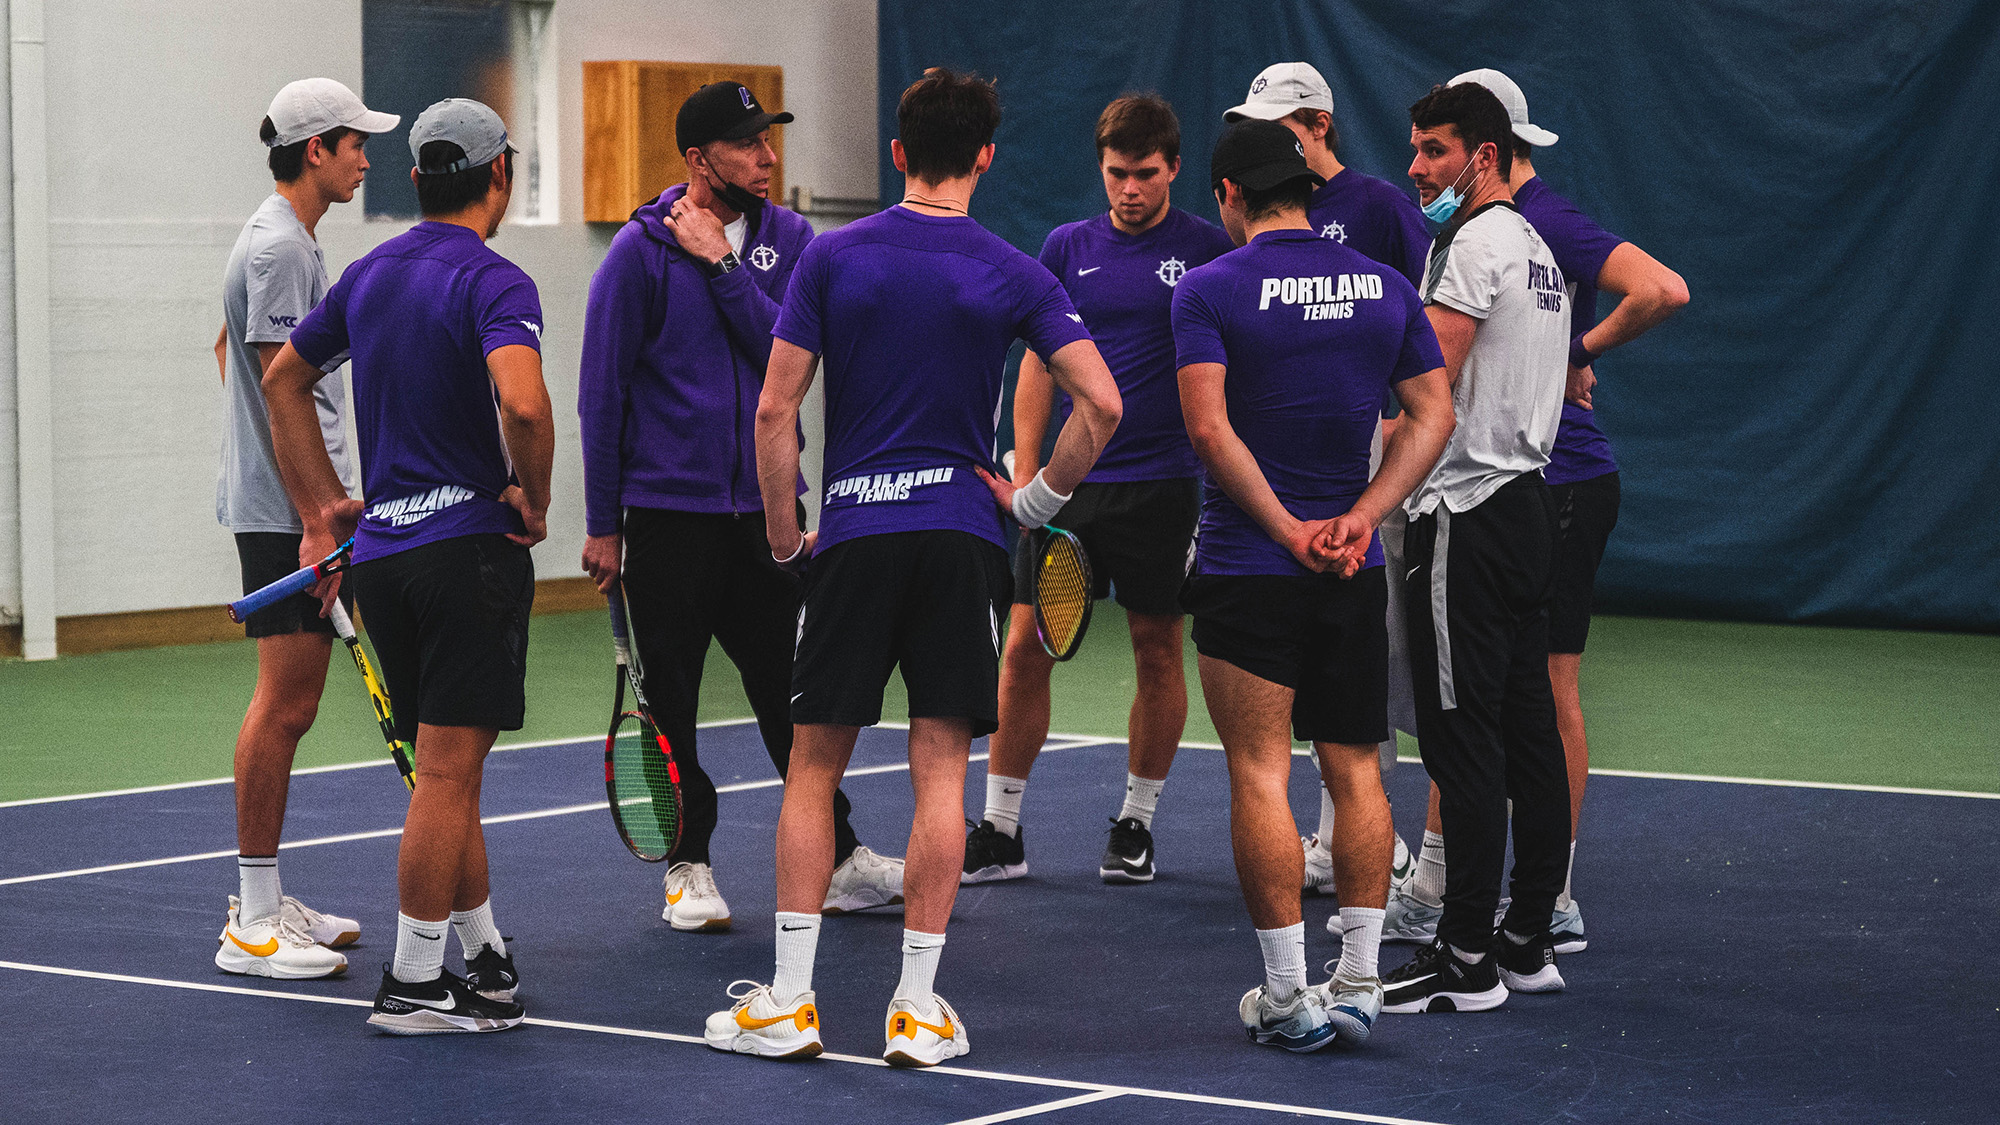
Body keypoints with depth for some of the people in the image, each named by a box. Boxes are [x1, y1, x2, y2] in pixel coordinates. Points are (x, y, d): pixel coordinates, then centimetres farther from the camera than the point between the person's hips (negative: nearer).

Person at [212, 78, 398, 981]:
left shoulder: (285, 240, 17)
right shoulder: (279, 247, -15)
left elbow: (232, 348, 29)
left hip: (283, 508, 11)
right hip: (287, 509, -11)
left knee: (290, 703, 12)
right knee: (284, 703, -10)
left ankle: (265, 901, 18)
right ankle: (252, 926, -8)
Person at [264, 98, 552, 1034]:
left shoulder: (369, 273, 12)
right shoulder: (493, 282, -12)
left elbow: (283, 377, 22)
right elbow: (524, 403, -30)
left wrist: (324, 505, 22)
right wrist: (534, 496, -12)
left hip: (380, 553, 8)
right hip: (469, 544, -8)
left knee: (447, 770, 15)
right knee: (447, 773, -3)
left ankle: (485, 957, 23)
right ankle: (413, 983, 0)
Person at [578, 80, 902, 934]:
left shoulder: (789, 239, 6)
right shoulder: (641, 250, -5)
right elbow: (601, 391, -2)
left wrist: (722, 264, -13)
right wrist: (603, 524, -2)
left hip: (766, 504, 3)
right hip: (669, 507, -3)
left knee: (793, 689, 6)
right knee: (670, 696, 3)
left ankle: (837, 861, 14)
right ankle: (689, 869, 15)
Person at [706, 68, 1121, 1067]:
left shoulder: (832, 256, 1)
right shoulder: (1011, 274, 0)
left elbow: (775, 409, -2)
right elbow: (1102, 403, -7)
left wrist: (785, 533, 9)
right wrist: (1037, 498, 5)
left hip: (852, 535, 0)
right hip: (961, 532, 0)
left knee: (814, 768, 9)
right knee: (939, 772, 2)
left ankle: (789, 1001, 7)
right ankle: (917, 1008, 3)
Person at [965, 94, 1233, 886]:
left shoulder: (1206, 249, 0)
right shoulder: (1068, 248, 7)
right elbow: (1039, 363, 10)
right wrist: (1023, 473, 3)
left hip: (1161, 485, -2)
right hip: (1067, 484, 2)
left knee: (1158, 650, 4)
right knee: (1026, 647, -1)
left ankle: (1136, 825, 17)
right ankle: (999, 831, 5)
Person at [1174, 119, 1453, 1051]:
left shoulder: (1209, 290, -6)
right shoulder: (1385, 287, 7)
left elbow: (1208, 427, -15)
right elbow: (1434, 412, 4)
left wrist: (1287, 530, -12)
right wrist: (1362, 517, -2)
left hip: (1247, 568, -4)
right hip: (1355, 574, 4)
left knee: (1260, 775, 0)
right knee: (1355, 771, 11)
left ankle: (1288, 997, 1)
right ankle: (1359, 982, 10)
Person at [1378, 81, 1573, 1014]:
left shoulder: (1476, 245, -12)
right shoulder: (1534, 247, 19)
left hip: (1467, 511, -10)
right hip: (1524, 499, 10)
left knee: (1462, 738, -9)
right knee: (1527, 734, 10)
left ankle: (1467, 961, -8)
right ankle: (1528, 943, 14)